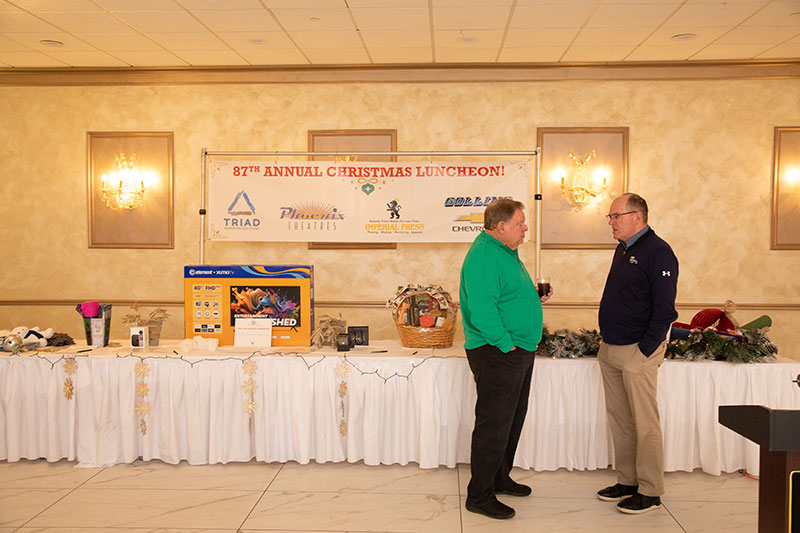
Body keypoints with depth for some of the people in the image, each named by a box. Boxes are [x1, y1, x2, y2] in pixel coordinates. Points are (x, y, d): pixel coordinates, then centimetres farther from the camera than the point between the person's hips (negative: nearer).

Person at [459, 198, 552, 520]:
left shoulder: (506, 252, 15)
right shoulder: (483, 256, -19)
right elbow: (482, 310, -26)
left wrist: (534, 297, 12)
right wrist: (507, 345, -23)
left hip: (519, 350, 11)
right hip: (497, 353, -10)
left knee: (512, 420, 19)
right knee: (493, 425, -4)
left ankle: (500, 479, 34)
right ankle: (479, 497, 7)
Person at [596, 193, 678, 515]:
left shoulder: (657, 252, -13)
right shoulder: (623, 250, 15)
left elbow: (665, 308, -17)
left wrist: (646, 349, -18)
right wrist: (606, 340, 16)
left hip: (637, 353, -9)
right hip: (611, 350, 9)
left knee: (644, 424, -1)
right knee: (619, 419, 14)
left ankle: (650, 493, 8)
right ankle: (627, 481, 25)